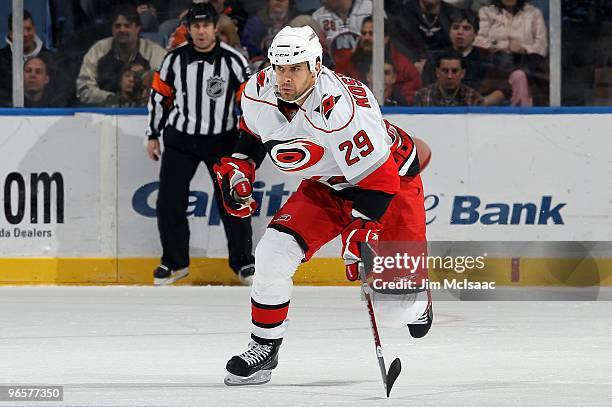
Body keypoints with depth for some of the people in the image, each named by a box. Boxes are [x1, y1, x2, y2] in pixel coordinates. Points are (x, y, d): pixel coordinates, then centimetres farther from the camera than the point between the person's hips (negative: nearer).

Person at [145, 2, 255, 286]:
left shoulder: (232, 60, -10)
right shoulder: (175, 59, -4)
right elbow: (159, 95, 7)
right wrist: (153, 135, 8)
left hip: (222, 140, -2)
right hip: (180, 138, 2)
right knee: (169, 202, -2)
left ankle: (243, 262, 13)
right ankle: (175, 262, 13)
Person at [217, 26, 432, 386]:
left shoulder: (340, 107, -37)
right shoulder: (259, 92, -16)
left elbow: (377, 179, -33)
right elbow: (253, 130, 11)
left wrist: (360, 232, -36)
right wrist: (238, 168, 0)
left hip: (391, 177, -6)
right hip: (326, 185, 6)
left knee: (402, 306, -8)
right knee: (273, 255, -14)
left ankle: (417, 299, 31)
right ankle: (265, 348, 4)